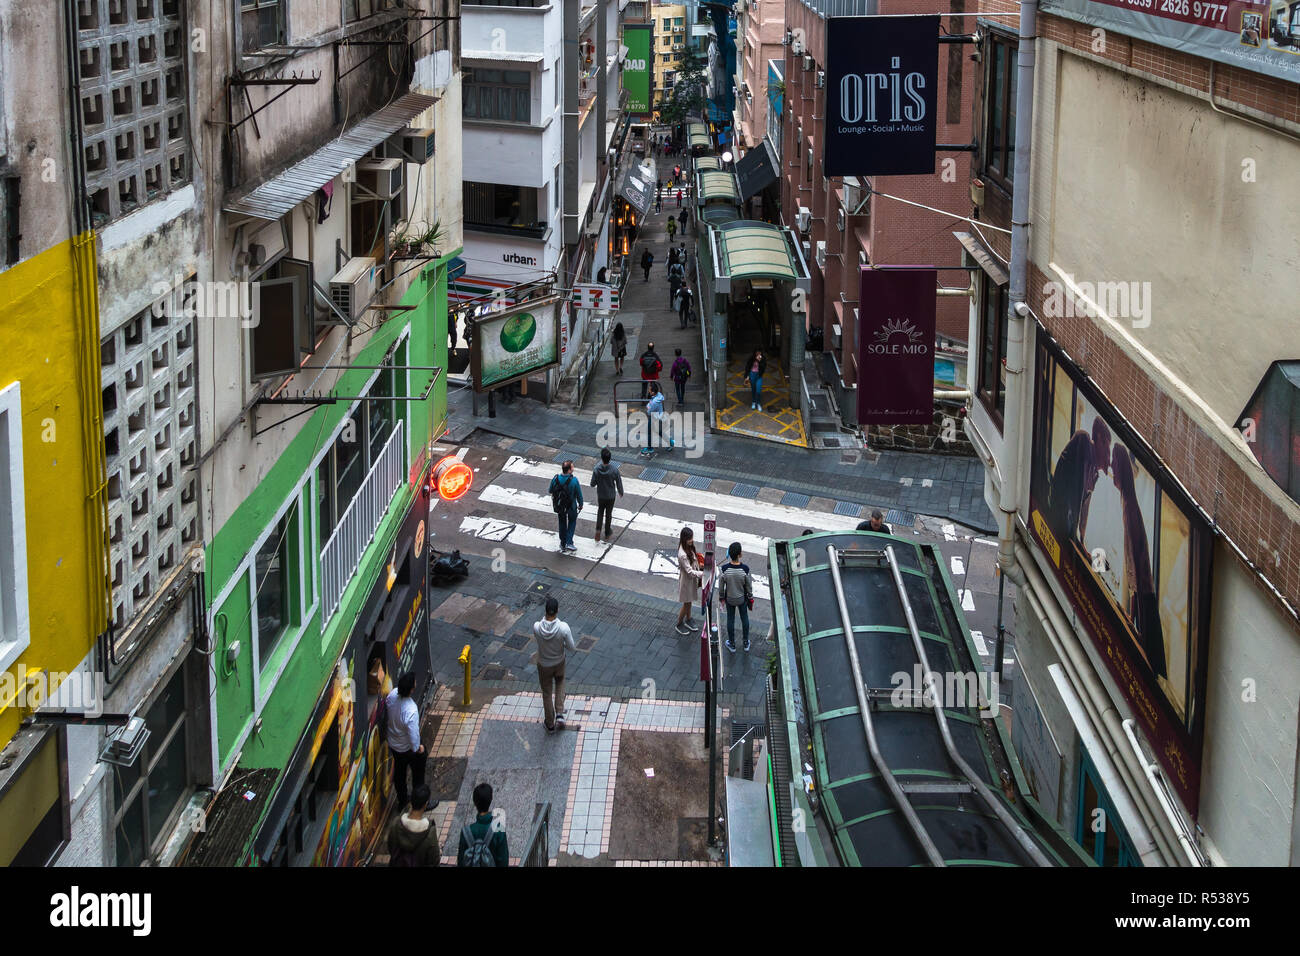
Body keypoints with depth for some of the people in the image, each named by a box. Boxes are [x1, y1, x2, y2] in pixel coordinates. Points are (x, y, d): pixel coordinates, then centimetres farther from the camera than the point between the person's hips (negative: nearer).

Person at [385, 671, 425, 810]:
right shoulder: (411, 711, -42)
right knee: (418, 774, 20)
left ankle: (401, 802, 47)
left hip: (393, 744, 6)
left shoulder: (393, 694, -21)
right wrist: (418, 748, -11)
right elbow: (413, 735, -33)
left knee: (399, 773, 27)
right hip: (408, 747, -6)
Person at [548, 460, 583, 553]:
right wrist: (580, 504, 4)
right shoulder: (574, 481, -28)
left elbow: (550, 491, -2)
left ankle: (563, 544, 33)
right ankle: (569, 542, 13)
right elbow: (579, 494, -15)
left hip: (559, 506, 3)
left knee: (562, 523, 23)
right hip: (571, 507, -3)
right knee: (572, 522, 22)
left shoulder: (555, 479, -19)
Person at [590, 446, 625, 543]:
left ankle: (598, 530, 6)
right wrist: (621, 492, 8)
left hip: (600, 496, 0)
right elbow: (619, 483, -11)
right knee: (608, 514, 17)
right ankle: (607, 534, 30)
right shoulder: (614, 469, -23)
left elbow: (593, 484, -14)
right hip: (610, 496, 0)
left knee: (600, 512, 24)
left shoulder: (596, 469, -22)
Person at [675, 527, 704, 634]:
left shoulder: (689, 547, -9)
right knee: (686, 604, 12)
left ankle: (688, 620, 47)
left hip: (692, 578, 8)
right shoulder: (682, 555, -36)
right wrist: (703, 574, -35)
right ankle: (679, 624, 33)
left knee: (689, 601, 26)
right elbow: (690, 571, -31)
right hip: (686, 580, -8)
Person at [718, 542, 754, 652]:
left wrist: (722, 598, 7)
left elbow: (721, 585, -11)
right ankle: (746, 643, 39)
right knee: (744, 618, 22)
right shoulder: (745, 569, -28)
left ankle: (732, 644, 36)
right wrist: (750, 597, 5)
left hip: (729, 598, 0)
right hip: (742, 598, 0)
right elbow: (749, 586, -13)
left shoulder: (724, 569, -26)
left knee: (730, 619, 20)